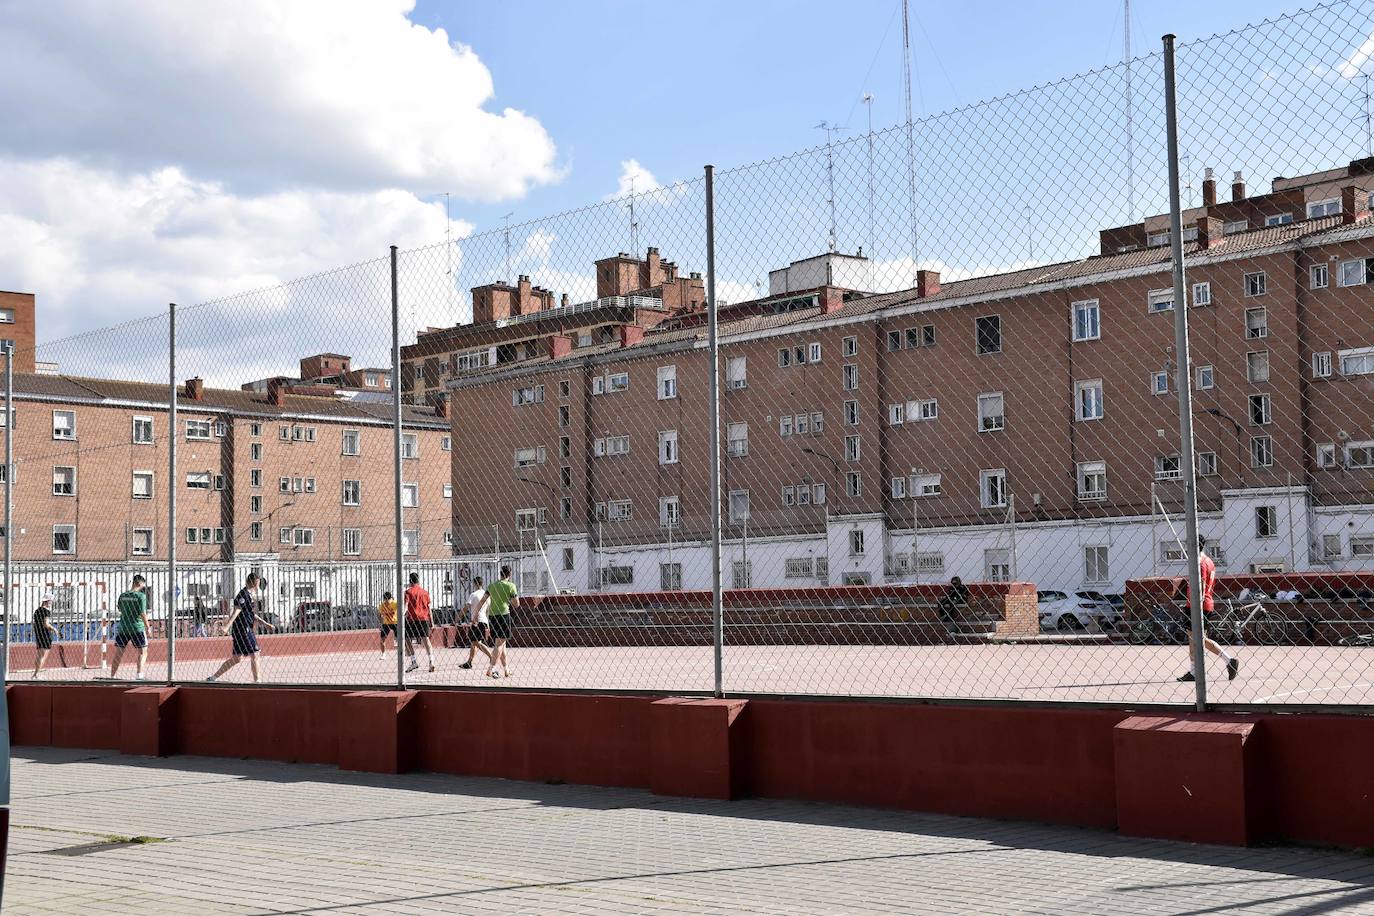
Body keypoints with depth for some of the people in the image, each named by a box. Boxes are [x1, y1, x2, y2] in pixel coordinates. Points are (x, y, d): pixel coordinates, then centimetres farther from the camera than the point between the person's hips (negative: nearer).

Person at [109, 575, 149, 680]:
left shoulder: (123, 596, 5)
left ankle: (112, 676, 10)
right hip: (137, 627, -4)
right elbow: (143, 613, -13)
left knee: (118, 653, 10)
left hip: (122, 628, 4)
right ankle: (139, 674, -4)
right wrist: (147, 627, -6)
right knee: (143, 652, 8)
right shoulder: (141, 596, -9)